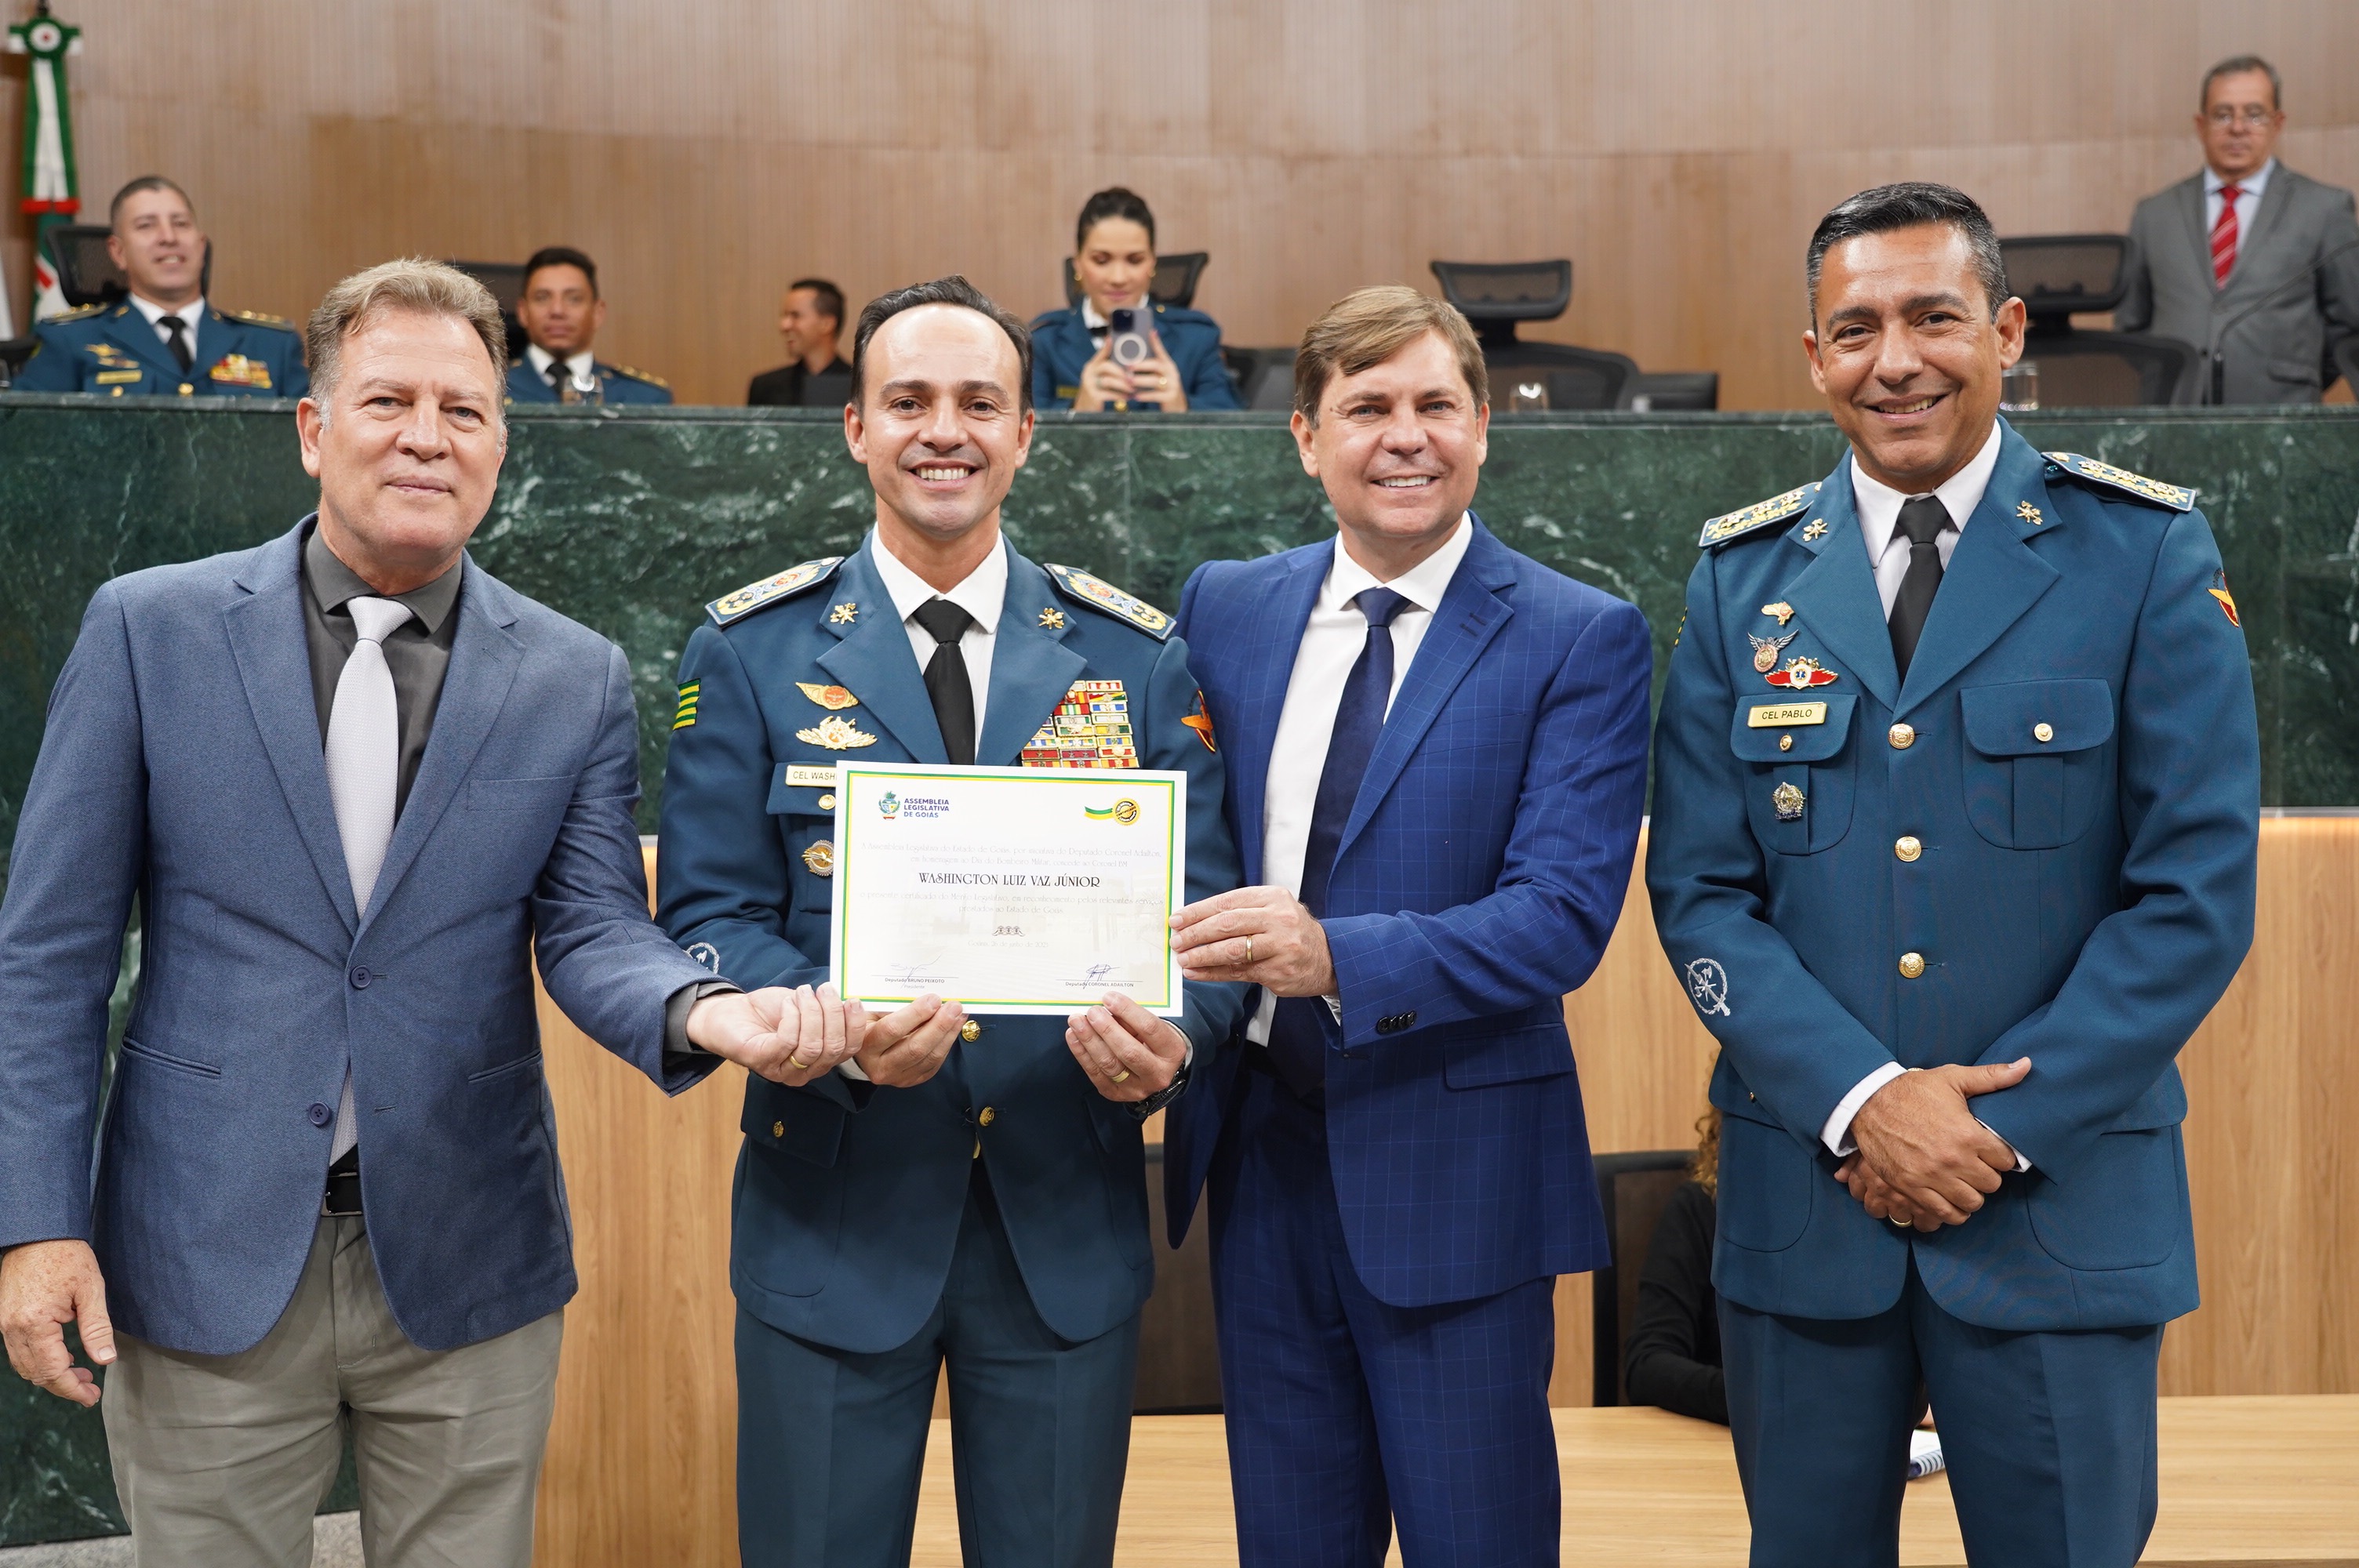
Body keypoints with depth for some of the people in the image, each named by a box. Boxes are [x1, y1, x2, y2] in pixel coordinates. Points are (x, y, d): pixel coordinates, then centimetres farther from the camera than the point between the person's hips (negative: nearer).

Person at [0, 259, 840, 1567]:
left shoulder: (575, 678, 1)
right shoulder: (149, 628, -2)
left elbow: (590, 930, -2)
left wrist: (700, 1009, -25)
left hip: (465, 1267, 1)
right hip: (205, 1262, -1)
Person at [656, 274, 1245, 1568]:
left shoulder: (1137, 658, 4)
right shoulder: (751, 653, 0)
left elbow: (1203, 908, 2)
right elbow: (709, 916, -4)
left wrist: (1172, 1036, -20)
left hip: (1067, 1228, 2)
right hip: (834, 1219, -1)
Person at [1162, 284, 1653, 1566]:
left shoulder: (1581, 639, -8)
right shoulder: (1224, 608, 6)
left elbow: (1562, 915, -17)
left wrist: (1338, 957, -31)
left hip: (1453, 1167, -4)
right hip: (1259, 1156, 4)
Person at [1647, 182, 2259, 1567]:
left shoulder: (2150, 555, -2)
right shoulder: (1743, 579, 5)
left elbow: (2197, 889, -6)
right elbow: (1700, 888, 1)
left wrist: (2006, 1126, -12)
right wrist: (1859, 1099, -12)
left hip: (2062, 1198, -2)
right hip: (1803, 1192, 2)